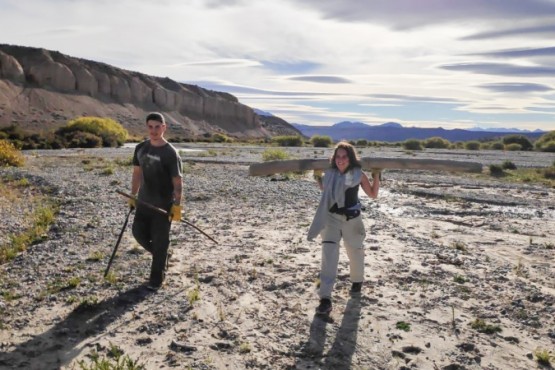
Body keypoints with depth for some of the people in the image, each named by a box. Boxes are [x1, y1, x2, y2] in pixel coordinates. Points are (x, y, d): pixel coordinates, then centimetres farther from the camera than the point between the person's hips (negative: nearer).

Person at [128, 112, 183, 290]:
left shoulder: (170, 153, -14)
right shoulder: (141, 148, 3)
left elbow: (177, 182, -14)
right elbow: (137, 173, 14)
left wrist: (177, 205, -18)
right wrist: (133, 196, 13)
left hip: (163, 205, -6)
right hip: (144, 202, 6)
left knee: (160, 241, 1)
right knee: (138, 232, 10)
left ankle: (156, 279, 16)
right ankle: (160, 255, 37)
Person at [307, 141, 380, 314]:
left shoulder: (358, 175, -9)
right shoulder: (330, 173, -1)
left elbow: (373, 194, 1)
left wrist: (376, 176, -9)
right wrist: (318, 176, 8)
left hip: (351, 219, -1)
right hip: (331, 218, 1)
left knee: (355, 253, 18)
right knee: (328, 255, -11)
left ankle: (357, 281, 50)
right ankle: (325, 298, -12)